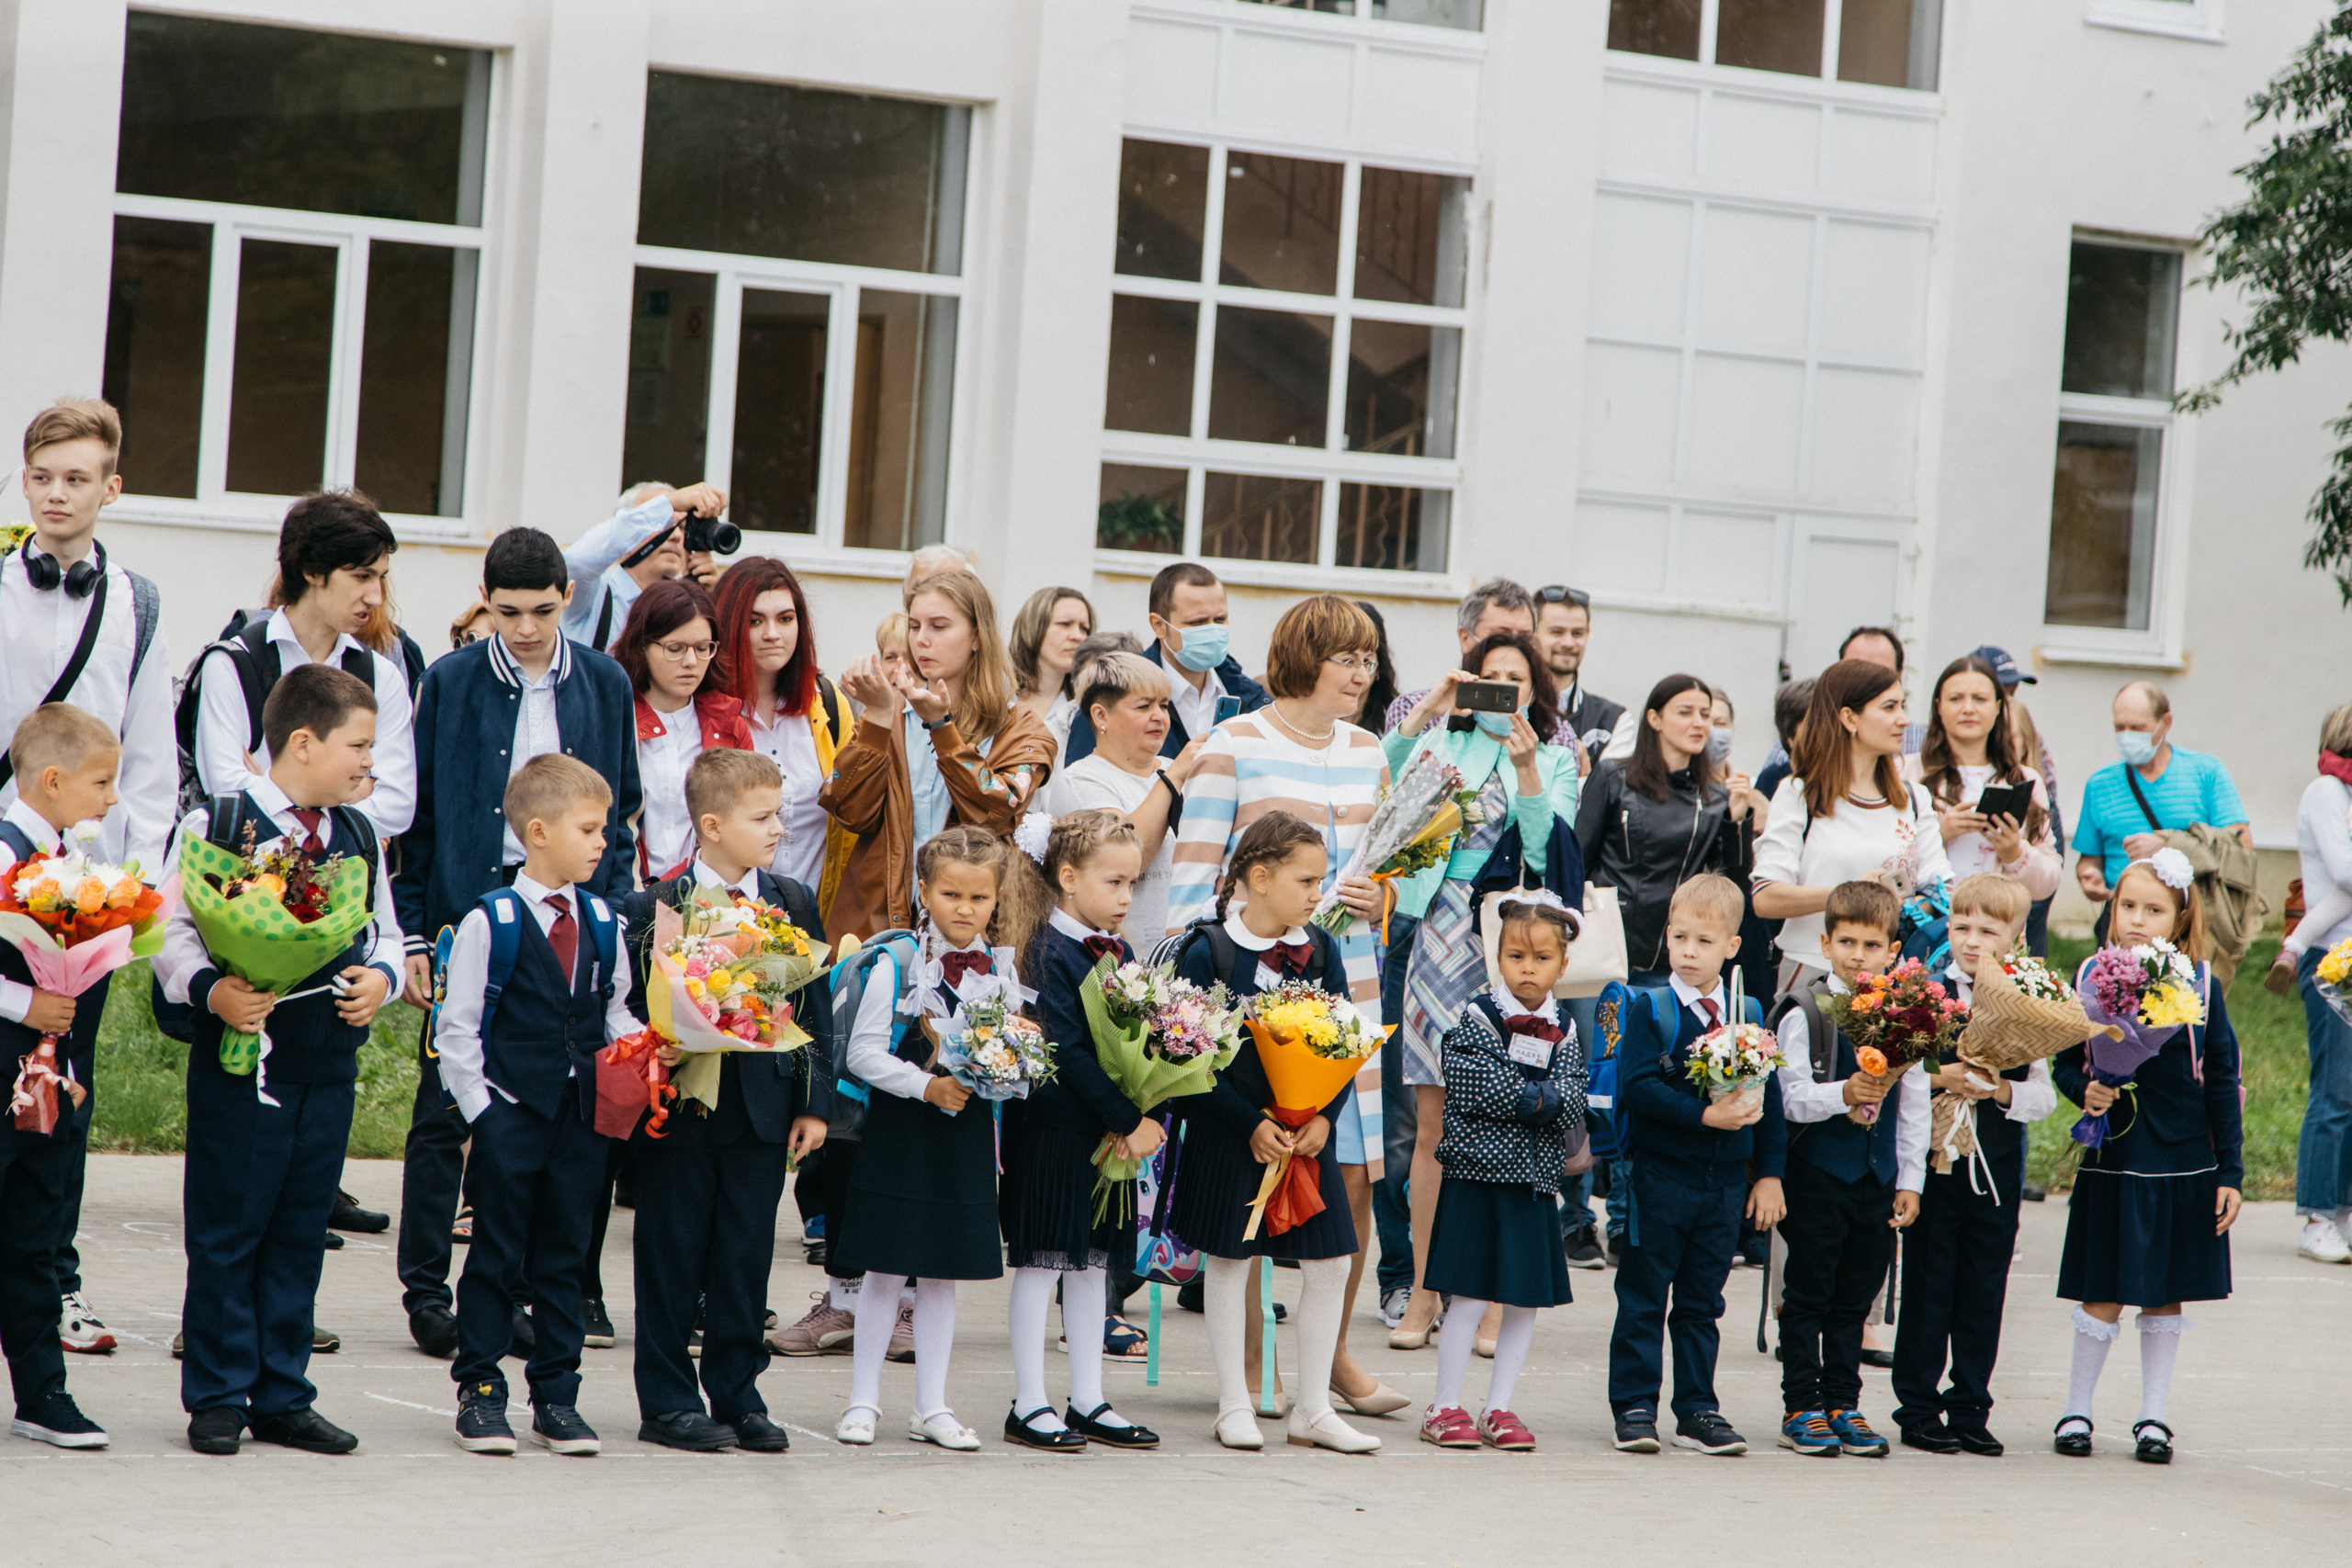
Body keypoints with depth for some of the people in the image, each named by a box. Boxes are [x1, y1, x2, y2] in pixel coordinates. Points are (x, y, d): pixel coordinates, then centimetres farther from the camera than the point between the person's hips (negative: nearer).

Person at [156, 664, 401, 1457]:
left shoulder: (360, 836, 11)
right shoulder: (216, 826, -6)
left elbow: (385, 932, 16)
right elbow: (174, 933, -7)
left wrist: (380, 976, -5)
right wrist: (212, 991, -23)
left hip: (329, 1069, 5)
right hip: (239, 1064, -5)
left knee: (300, 1237, 10)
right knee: (227, 1236, 0)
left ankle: (282, 1398, 18)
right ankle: (217, 1399, 10)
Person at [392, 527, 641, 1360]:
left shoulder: (604, 685, 6)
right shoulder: (450, 682, -1)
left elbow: (620, 812, 12)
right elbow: (415, 814, 2)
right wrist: (410, 931, -3)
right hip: (469, 908, -2)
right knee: (447, 1110, 0)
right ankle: (426, 1288, 8)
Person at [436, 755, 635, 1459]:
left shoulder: (603, 922, 8)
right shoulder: (491, 921, -7)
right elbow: (456, 1030, -5)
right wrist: (480, 1110, -9)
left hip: (583, 1117, 4)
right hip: (511, 1116, -4)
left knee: (564, 1258, 10)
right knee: (496, 1257, 3)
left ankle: (557, 1396, 17)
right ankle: (479, 1391, 13)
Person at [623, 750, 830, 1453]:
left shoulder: (794, 905, 7)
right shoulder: (652, 909, -6)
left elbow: (814, 1008, 9)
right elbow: (632, 1009, -6)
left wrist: (813, 1103, 5)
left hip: (763, 1110, 3)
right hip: (681, 1109, -3)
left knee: (747, 1258, 7)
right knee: (673, 1258, 4)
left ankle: (738, 1397, 17)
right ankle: (668, 1402, 12)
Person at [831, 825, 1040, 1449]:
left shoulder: (1002, 969, 5)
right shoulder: (897, 964, -8)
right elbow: (863, 1053, -10)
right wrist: (928, 1086, -20)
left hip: (969, 1134, 4)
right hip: (900, 1133, -4)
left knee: (944, 1272, 8)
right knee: (885, 1269, 0)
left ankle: (932, 1407, 15)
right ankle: (863, 1400, 11)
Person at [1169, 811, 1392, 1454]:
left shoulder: (1320, 950, 3)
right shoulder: (1208, 952, -11)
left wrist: (1323, 1117, -9)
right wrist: (1252, 1125, -16)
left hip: (1306, 1131, 4)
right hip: (1229, 1131, -4)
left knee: (1330, 1262, 3)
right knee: (1229, 1261, 4)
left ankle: (1314, 1408, 13)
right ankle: (1234, 1406, 14)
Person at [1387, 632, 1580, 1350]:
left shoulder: (1554, 761, 11)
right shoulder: (1445, 744, 13)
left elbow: (1548, 850, -4)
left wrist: (1525, 768, -14)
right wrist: (1426, 712, -16)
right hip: (1442, 935, 1)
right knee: (1434, 1121, 0)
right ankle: (1424, 1290, 6)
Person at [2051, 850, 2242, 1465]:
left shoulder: (2200, 984, -1)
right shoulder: (2092, 977, -1)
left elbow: (2223, 1084, 2)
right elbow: (2064, 1062, 7)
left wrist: (2230, 1171, 1)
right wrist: (2084, 1090, -16)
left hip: (2184, 1163, 1)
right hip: (2113, 1159, -1)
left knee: (2166, 1297, 9)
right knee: (2103, 1295, 3)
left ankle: (2153, 1416, 20)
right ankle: (2076, 1410, 18)